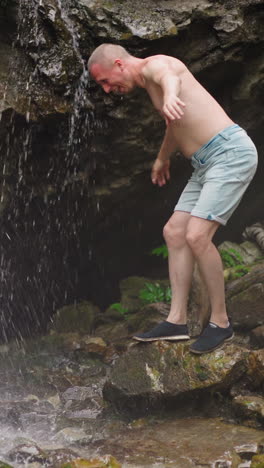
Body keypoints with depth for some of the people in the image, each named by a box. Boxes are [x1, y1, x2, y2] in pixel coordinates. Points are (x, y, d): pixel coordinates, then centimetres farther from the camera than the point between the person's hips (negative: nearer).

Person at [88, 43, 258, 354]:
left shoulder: (155, 64, -9)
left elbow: (170, 77, -37)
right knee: (174, 232, 6)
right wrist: (162, 159, 57)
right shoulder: (149, 85, 21)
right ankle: (177, 321, 7)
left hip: (230, 152, -10)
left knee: (196, 235, -17)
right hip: (206, 164, 10)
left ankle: (220, 322, -4)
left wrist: (170, 97, -62)